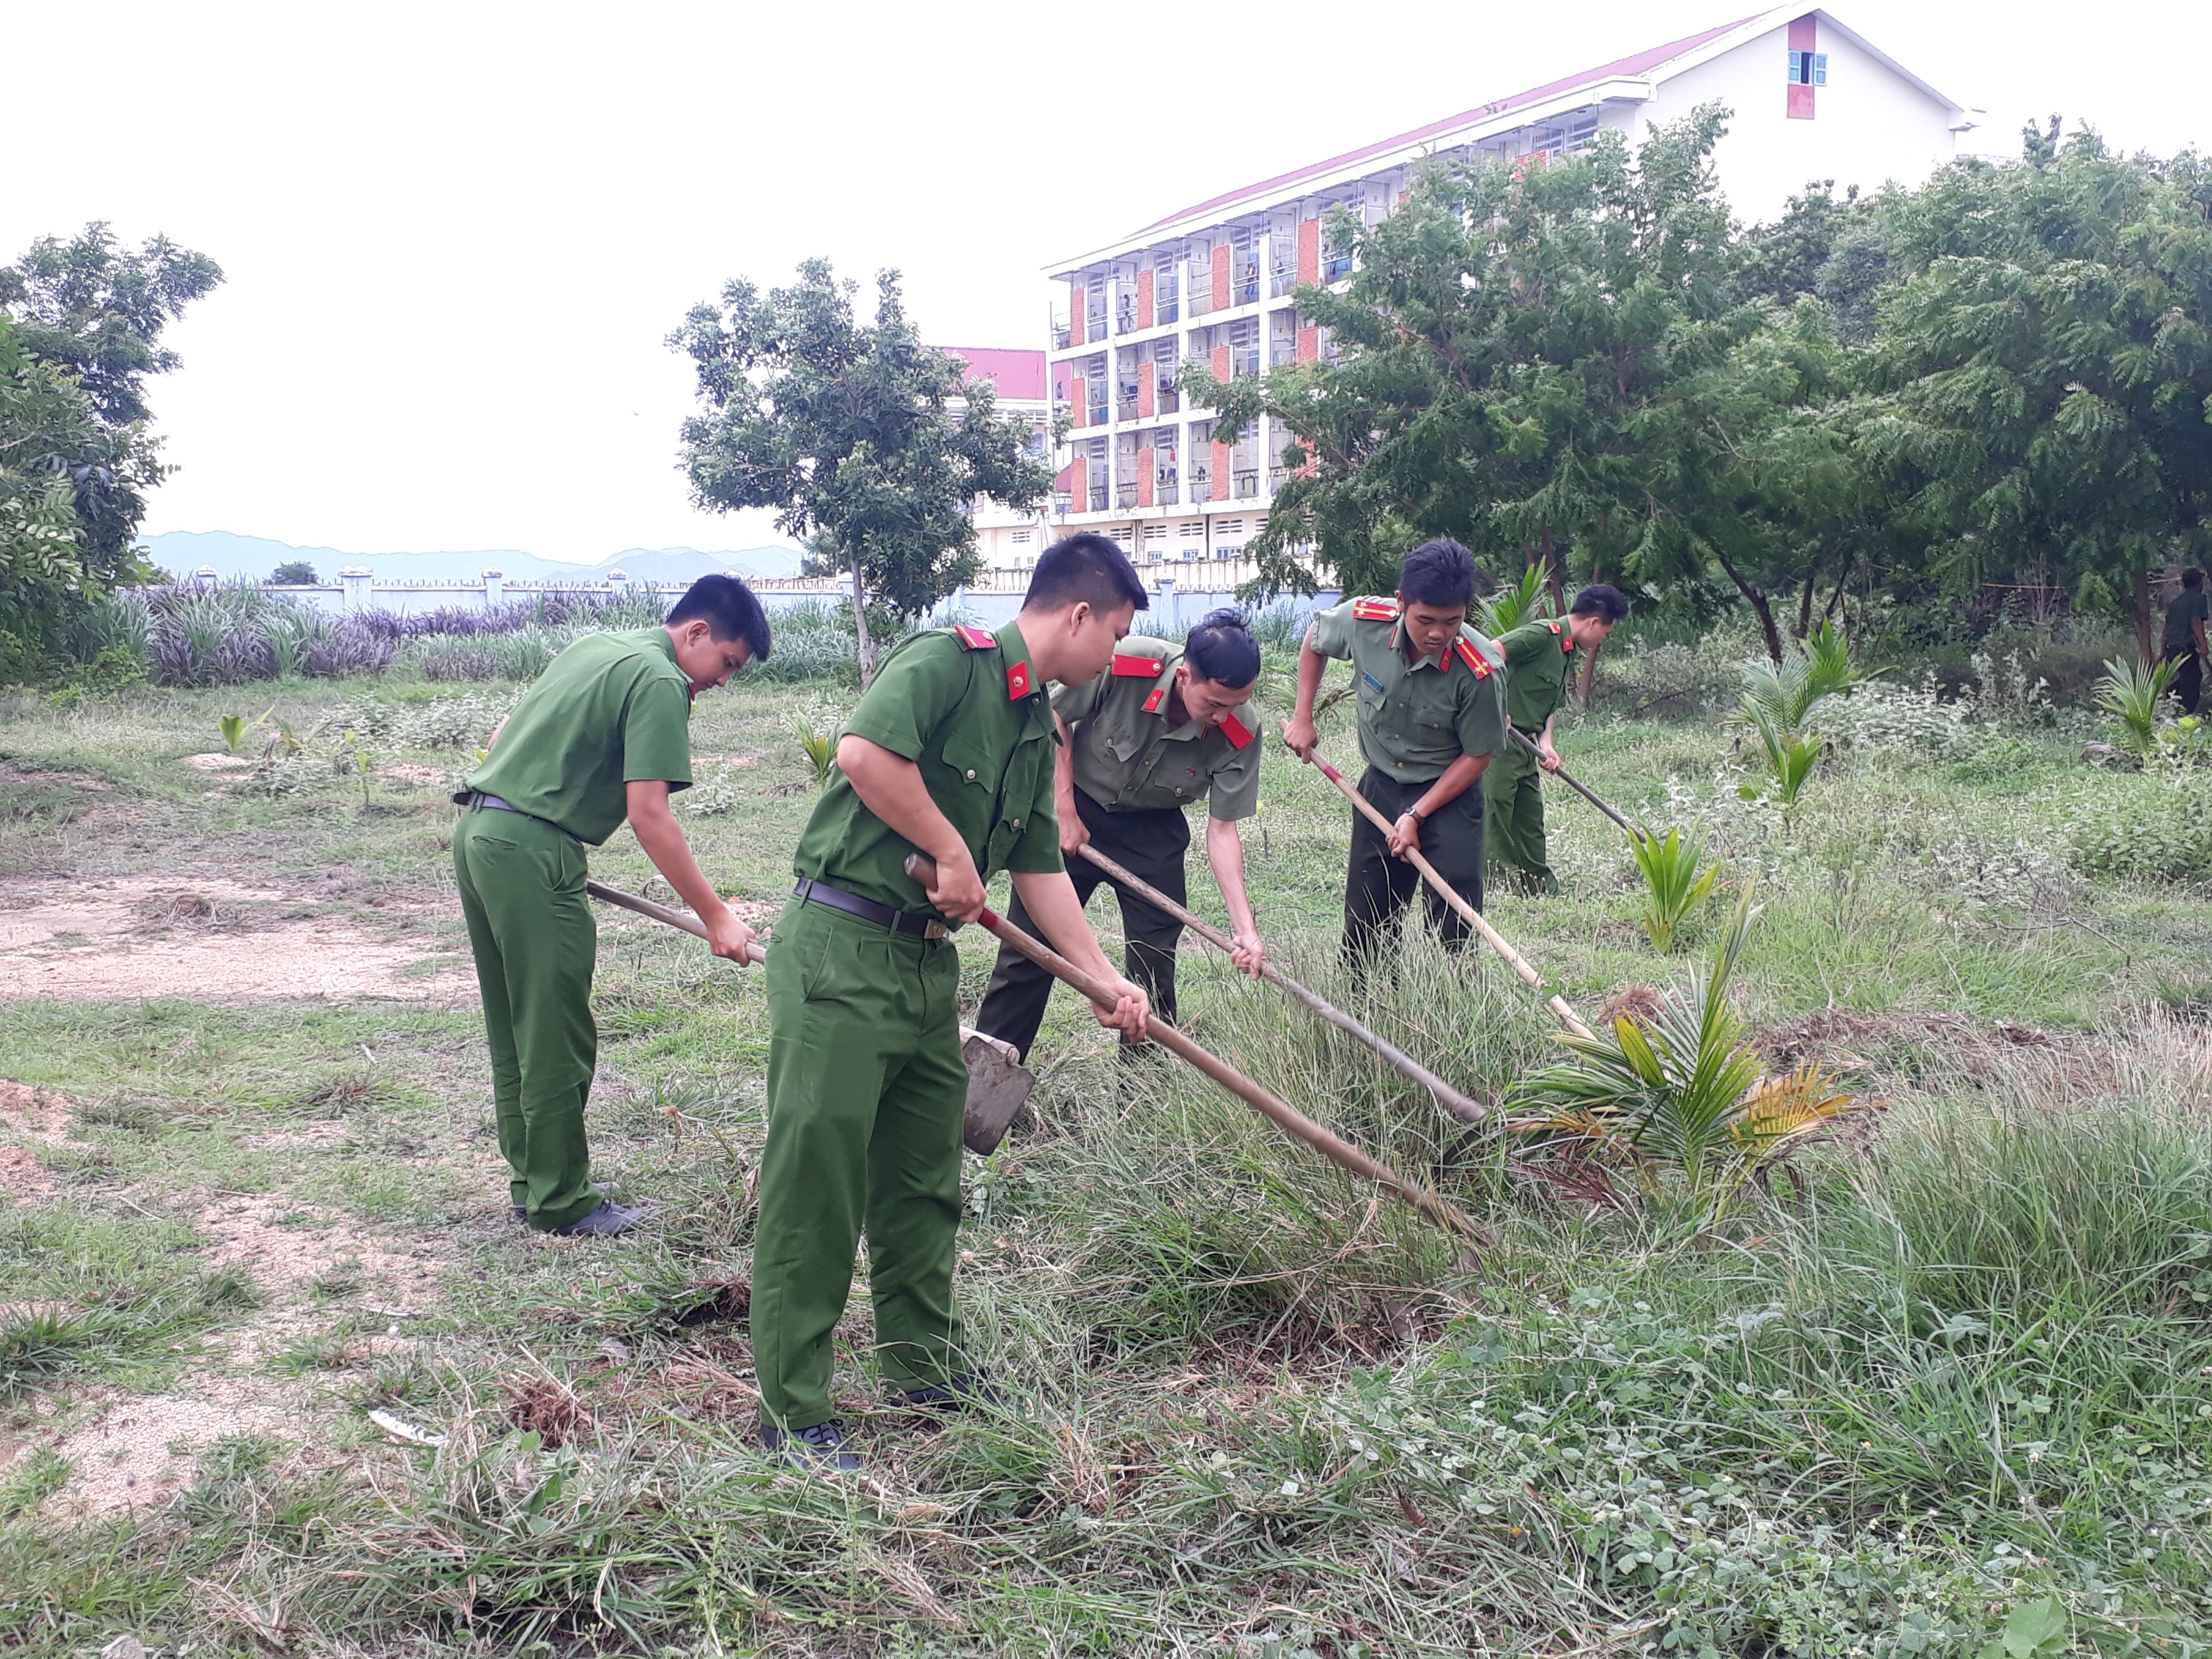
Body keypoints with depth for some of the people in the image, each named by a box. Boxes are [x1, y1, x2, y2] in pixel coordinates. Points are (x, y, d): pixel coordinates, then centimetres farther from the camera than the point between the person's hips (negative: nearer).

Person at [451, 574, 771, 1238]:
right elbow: (648, 814, -17)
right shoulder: (660, 681, -10)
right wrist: (715, 918, -16)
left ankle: (532, 1182, 26)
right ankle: (561, 1203, 9)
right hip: (530, 850, -10)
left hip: (477, 828, 10)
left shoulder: (596, 647, 18)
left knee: (514, 1030, 16)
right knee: (557, 1040, 0)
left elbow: (504, 734, 23)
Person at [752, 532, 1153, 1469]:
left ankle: (924, 1365, 32)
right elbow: (866, 752, -28)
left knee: (925, 1180, 17)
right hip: (842, 946, -9)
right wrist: (953, 853, -17)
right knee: (816, 1182, -4)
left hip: (927, 961, 9)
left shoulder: (1035, 725, 17)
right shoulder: (949, 661, -12)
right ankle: (791, 1415, 3)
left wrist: (1105, 981, 17)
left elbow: (1040, 868, 21)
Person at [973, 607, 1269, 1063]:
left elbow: (1222, 829, -19)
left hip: (1153, 831, 1)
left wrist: (1245, 927, -29)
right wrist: (1065, 811, -12)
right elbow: (1056, 718, -13)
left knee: (1155, 960, 1)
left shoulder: (1238, 738, -24)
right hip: (1076, 810, -1)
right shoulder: (1125, 665, -30)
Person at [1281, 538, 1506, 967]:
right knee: (1365, 919, 13)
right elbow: (1315, 641, 5)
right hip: (1380, 787, 3)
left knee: (1455, 925, -10)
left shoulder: (1479, 671, -29)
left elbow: (1477, 755, -15)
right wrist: (1302, 718, 4)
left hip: (1450, 794, -3)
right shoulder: (1362, 621, -20)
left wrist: (1416, 815, -18)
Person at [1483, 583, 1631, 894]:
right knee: (1495, 813, -7)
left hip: (1523, 745, 10)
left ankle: (1543, 890, 21)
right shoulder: (1542, 634, -14)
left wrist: (1546, 745, 1)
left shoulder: (1569, 654, 16)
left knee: (1531, 819, 14)